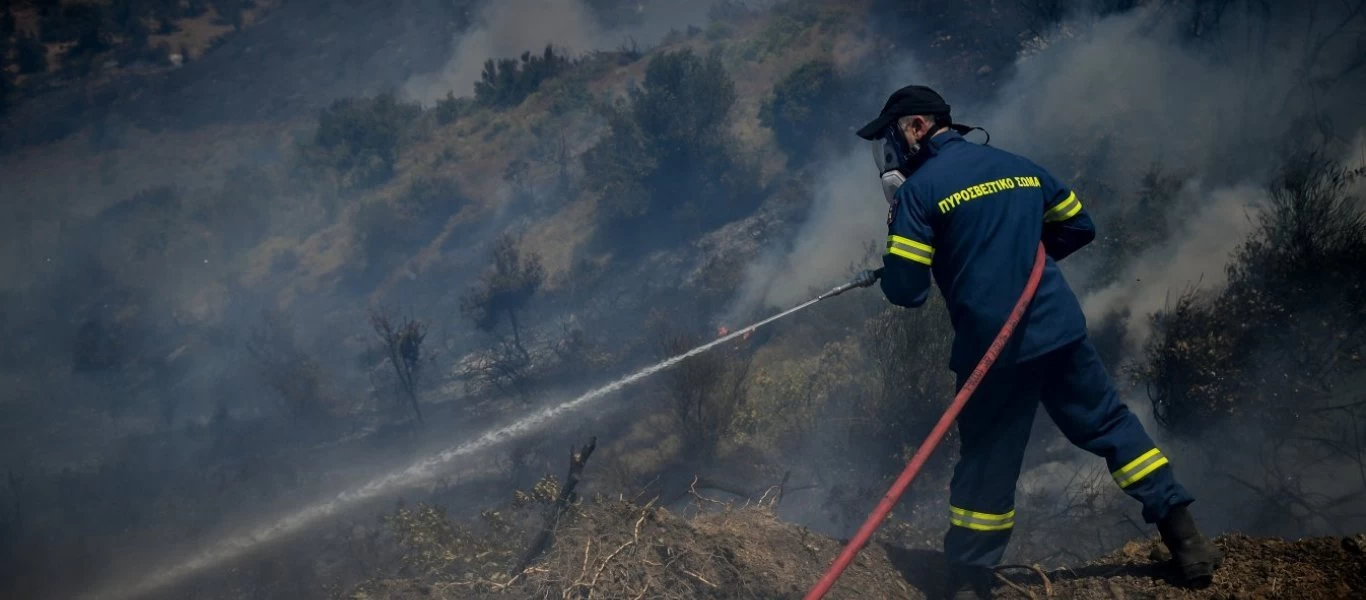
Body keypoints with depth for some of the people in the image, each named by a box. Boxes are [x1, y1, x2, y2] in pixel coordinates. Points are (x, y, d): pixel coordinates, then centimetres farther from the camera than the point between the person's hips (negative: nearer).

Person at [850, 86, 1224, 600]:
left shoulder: (919, 189, -7)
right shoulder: (1017, 166, 12)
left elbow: (906, 290, -9)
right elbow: (1078, 225, 21)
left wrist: (885, 271, 12)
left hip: (992, 346, -4)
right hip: (1060, 328, 4)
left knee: (986, 461, 8)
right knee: (1110, 425, 14)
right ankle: (1184, 537, 11)